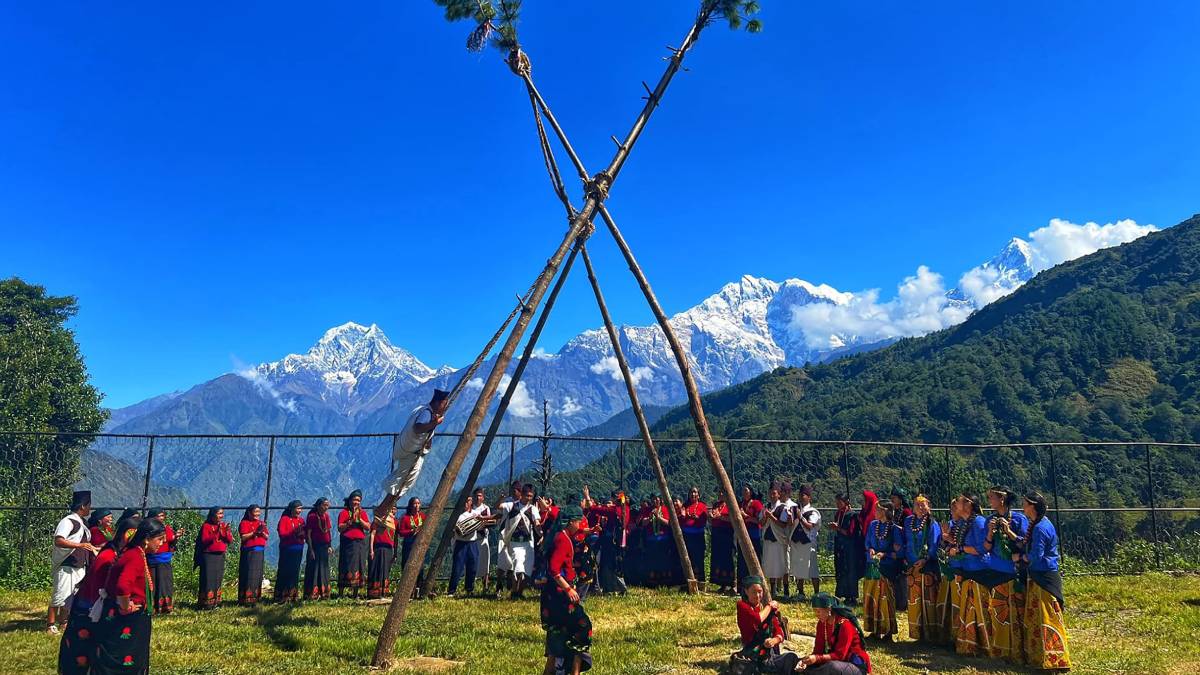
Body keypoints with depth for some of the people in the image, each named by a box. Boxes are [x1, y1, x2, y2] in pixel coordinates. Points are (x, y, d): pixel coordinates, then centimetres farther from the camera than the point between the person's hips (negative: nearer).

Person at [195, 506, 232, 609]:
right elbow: (204, 541, -15)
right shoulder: (206, 526, -5)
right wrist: (216, 533, -24)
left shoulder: (224, 525, 10)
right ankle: (205, 604, -2)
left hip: (220, 556, 5)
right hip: (208, 556, -5)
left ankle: (214, 602, 13)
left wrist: (227, 532, -12)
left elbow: (230, 541, 6)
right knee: (208, 580, -7)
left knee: (218, 580, 7)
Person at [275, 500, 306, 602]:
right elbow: (282, 534, -12)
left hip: (298, 549, 5)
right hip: (287, 549, -5)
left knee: (295, 572, 7)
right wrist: (294, 532, -19)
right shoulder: (284, 519, -3)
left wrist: (302, 533, -8)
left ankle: (293, 595, 15)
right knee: (285, 572, -4)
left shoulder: (301, 520, 12)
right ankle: (281, 596, 1)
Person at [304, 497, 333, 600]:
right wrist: (311, 549, -14)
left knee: (324, 570, 11)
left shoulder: (326, 515, 7)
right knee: (313, 570, -3)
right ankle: (311, 594, 3)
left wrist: (330, 545, 8)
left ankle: (323, 593, 19)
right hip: (315, 546, -6)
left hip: (324, 546, 6)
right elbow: (308, 534, -11)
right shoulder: (312, 516, -10)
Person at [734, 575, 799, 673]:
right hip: (753, 657, -6)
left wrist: (774, 640, -17)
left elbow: (780, 633, 6)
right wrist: (769, 606, -4)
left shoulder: (766, 608, 15)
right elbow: (757, 619, -21)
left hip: (771, 654, 6)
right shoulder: (742, 605, -1)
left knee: (793, 657, -24)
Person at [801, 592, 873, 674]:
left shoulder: (845, 625, -23)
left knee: (833, 667, -37)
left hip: (857, 666, -7)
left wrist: (817, 658, -38)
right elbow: (818, 649, -3)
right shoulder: (821, 623, -1)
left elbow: (839, 655, -27)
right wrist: (806, 660, -22)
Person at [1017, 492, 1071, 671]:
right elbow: (1025, 546, 16)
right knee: (1034, 617, 16)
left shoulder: (1040, 528, -19)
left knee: (1046, 619, -4)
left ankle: (1053, 660, 2)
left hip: (1044, 579, -10)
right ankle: (1036, 656, 25)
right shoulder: (1037, 524, 11)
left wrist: (1019, 557, -6)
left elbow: (1035, 557, -22)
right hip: (1038, 578, 10)